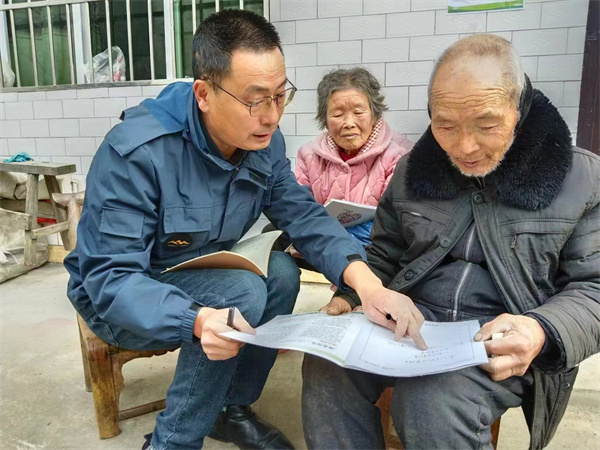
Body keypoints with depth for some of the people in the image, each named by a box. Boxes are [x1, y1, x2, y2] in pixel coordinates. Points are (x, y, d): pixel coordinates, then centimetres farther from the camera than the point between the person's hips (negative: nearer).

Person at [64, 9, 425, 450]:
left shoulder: (263, 140, -10)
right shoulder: (136, 150, -30)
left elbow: (305, 216, -14)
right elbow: (111, 279, -30)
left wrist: (368, 283, -32)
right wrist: (198, 319, -49)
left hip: (198, 277, 6)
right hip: (116, 295, -6)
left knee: (281, 271, -17)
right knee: (243, 293, -27)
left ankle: (231, 409, 3)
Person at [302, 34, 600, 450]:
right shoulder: (412, 170, 8)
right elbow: (383, 259, 16)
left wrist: (544, 331, -21)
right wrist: (352, 296, -4)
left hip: (504, 344, -2)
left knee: (431, 404, -32)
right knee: (328, 368, -25)